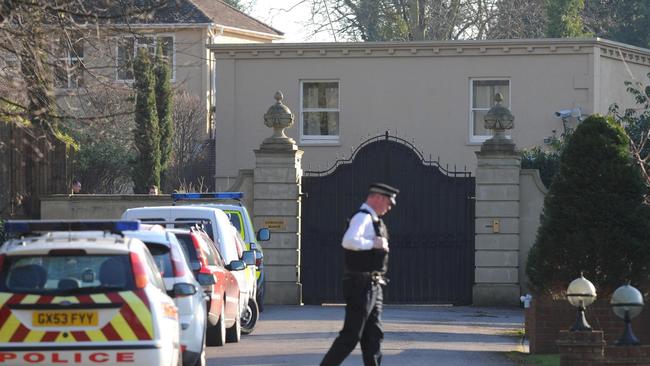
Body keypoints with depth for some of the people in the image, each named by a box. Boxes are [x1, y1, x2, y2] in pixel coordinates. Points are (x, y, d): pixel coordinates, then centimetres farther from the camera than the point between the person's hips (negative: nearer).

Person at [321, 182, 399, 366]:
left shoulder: (373, 220, 17)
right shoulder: (362, 217, -14)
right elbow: (349, 241, -32)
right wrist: (374, 243, -23)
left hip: (373, 286, 10)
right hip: (361, 285, -10)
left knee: (373, 335, 9)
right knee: (351, 336, -8)